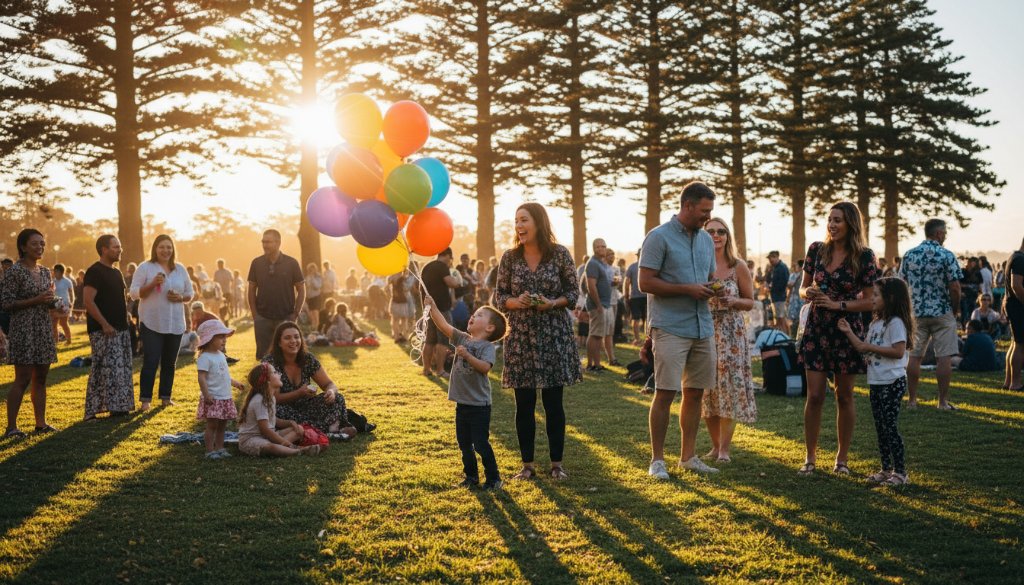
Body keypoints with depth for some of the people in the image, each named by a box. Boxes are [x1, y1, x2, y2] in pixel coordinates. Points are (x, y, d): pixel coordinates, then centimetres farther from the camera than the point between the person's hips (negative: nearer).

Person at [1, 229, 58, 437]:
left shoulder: (45, 272, 13)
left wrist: (52, 301, 0)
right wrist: (35, 300, -19)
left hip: (44, 330, 7)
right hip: (24, 331, -7)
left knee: (41, 378, 10)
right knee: (23, 379, -9)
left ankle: (41, 422, 16)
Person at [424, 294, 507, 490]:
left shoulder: (487, 347, -12)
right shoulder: (462, 339, 7)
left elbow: (485, 367, -27)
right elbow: (444, 325, 0)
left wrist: (467, 356, -36)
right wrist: (431, 307, -9)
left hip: (479, 405, -7)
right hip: (462, 403, 7)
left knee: (481, 443, -2)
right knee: (464, 443, 15)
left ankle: (493, 478, 11)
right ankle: (471, 477, 28)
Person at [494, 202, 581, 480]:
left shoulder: (560, 254, -3)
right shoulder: (509, 257, 1)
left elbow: (573, 291, 2)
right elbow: (499, 296, 5)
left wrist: (552, 303, -16)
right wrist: (516, 302, -15)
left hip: (554, 335, -1)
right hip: (520, 336, 1)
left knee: (553, 402, 3)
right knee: (524, 403, 4)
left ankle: (557, 463, 14)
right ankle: (528, 464, 14)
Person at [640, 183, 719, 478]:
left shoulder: (706, 239, 15)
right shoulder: (659, 237, -8)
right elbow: (646, 283, -12)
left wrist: (713, 288, 0)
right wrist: (688, 289, -17)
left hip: (703, 328, 7)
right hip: (670, 328, -7)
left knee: (695, 393, 9)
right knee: (665, 393, -6)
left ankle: (688, 456, 19)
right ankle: (657, 460, 2)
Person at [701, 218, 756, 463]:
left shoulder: (739, 268, 0)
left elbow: (750, 302, 6)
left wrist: (734, 301, -13)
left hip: (731, 334, -2)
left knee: (729, 386, -5)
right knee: (706, 388, 4)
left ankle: (725, 448, 2)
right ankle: (715, 445, 17)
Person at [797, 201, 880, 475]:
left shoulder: (864, 257, -8)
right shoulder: (816, 250, 1)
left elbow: (869, 301, -7)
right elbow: (803, 288, 10)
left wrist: (838, 304, -19)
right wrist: (808, 293, -12)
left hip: (847, 331, -2)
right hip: (816, 329, 2)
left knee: (844, 397, 8)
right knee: (814, 396, 1)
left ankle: (842, 457, 21)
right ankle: (810, 457, 12)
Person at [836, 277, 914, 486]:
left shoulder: (896, 322, -14)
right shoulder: (876, 323, 15)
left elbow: (899, 351, -22)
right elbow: (863, 347, 16)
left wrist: (871, 347, -19)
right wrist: (849, 332, 7)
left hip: (892, 382, -9)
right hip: (876, 383, 9)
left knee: (890, 427, -7)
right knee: (880, 427, 13)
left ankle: (900, 471, 0)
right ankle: (886, 469, 21)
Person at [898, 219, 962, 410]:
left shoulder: (909, 255, 3)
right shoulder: (946, 256, -9)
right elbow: (955, 288, -12)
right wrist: (955, 311, 2)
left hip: (916, 313, 4)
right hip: (942, 313, -4)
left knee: (914, 356, 8)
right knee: (944, 358, 2)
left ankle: (912, 400, 10)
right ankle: (943, 401, 3)